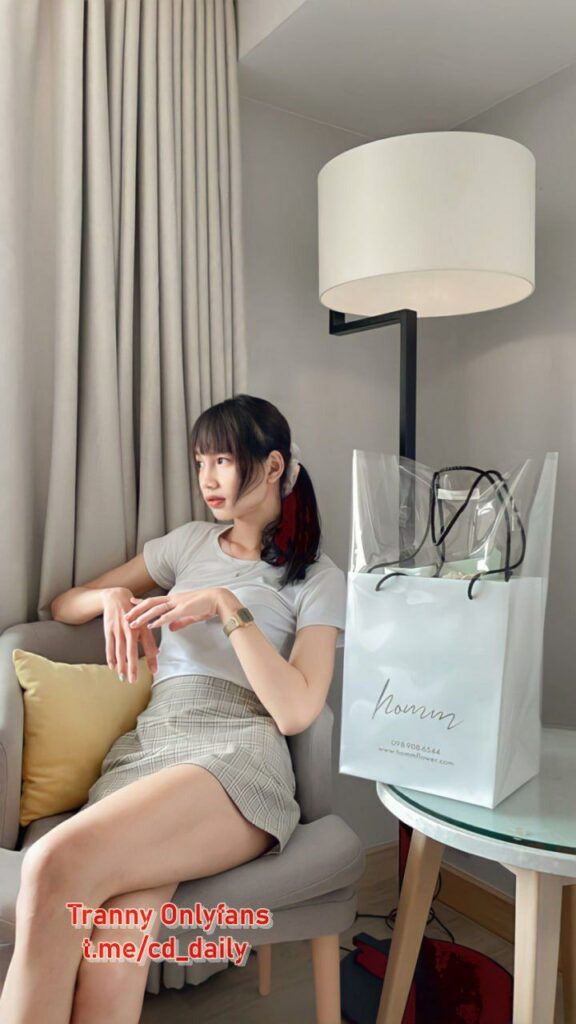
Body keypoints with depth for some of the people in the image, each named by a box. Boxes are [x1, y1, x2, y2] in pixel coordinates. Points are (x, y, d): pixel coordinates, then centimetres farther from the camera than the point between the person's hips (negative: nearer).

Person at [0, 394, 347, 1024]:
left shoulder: (319, 577, 11)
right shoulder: (190, 543, 23)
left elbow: (296, 710, -3)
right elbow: (61, 605, 28)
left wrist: (228, 607, -8)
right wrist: (113, 597, 5)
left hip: (237, 757, -3)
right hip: (143, 745, 4)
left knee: (54, 865, -32)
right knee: (112, 970, -28)